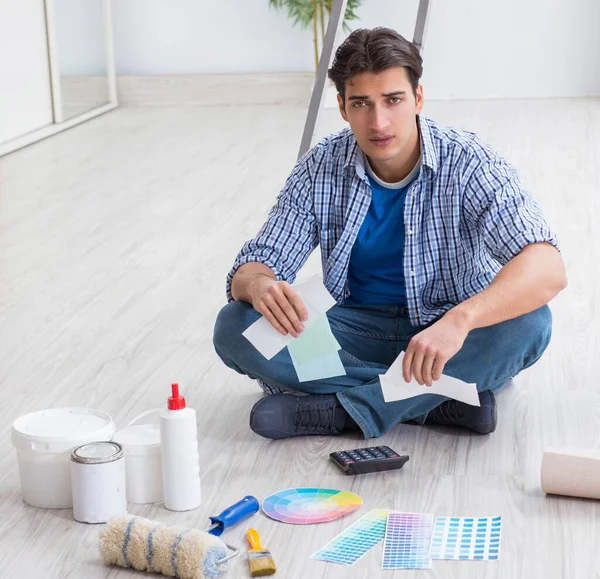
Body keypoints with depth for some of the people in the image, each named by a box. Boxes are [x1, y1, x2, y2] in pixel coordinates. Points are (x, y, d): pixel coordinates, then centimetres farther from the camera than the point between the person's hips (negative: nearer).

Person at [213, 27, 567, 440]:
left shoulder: (467, 164, -19)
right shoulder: (322, 169, -9)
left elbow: (548, 267, -32)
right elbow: (251, 269, -7)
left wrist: (459, 320, -51)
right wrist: (257, 284, -35)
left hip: (450, 333, -2)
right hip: (358, 327, 3)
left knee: (528, 322, -34)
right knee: (235, 326, -21)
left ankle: (336, 410, -26)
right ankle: (437, 401, -22)